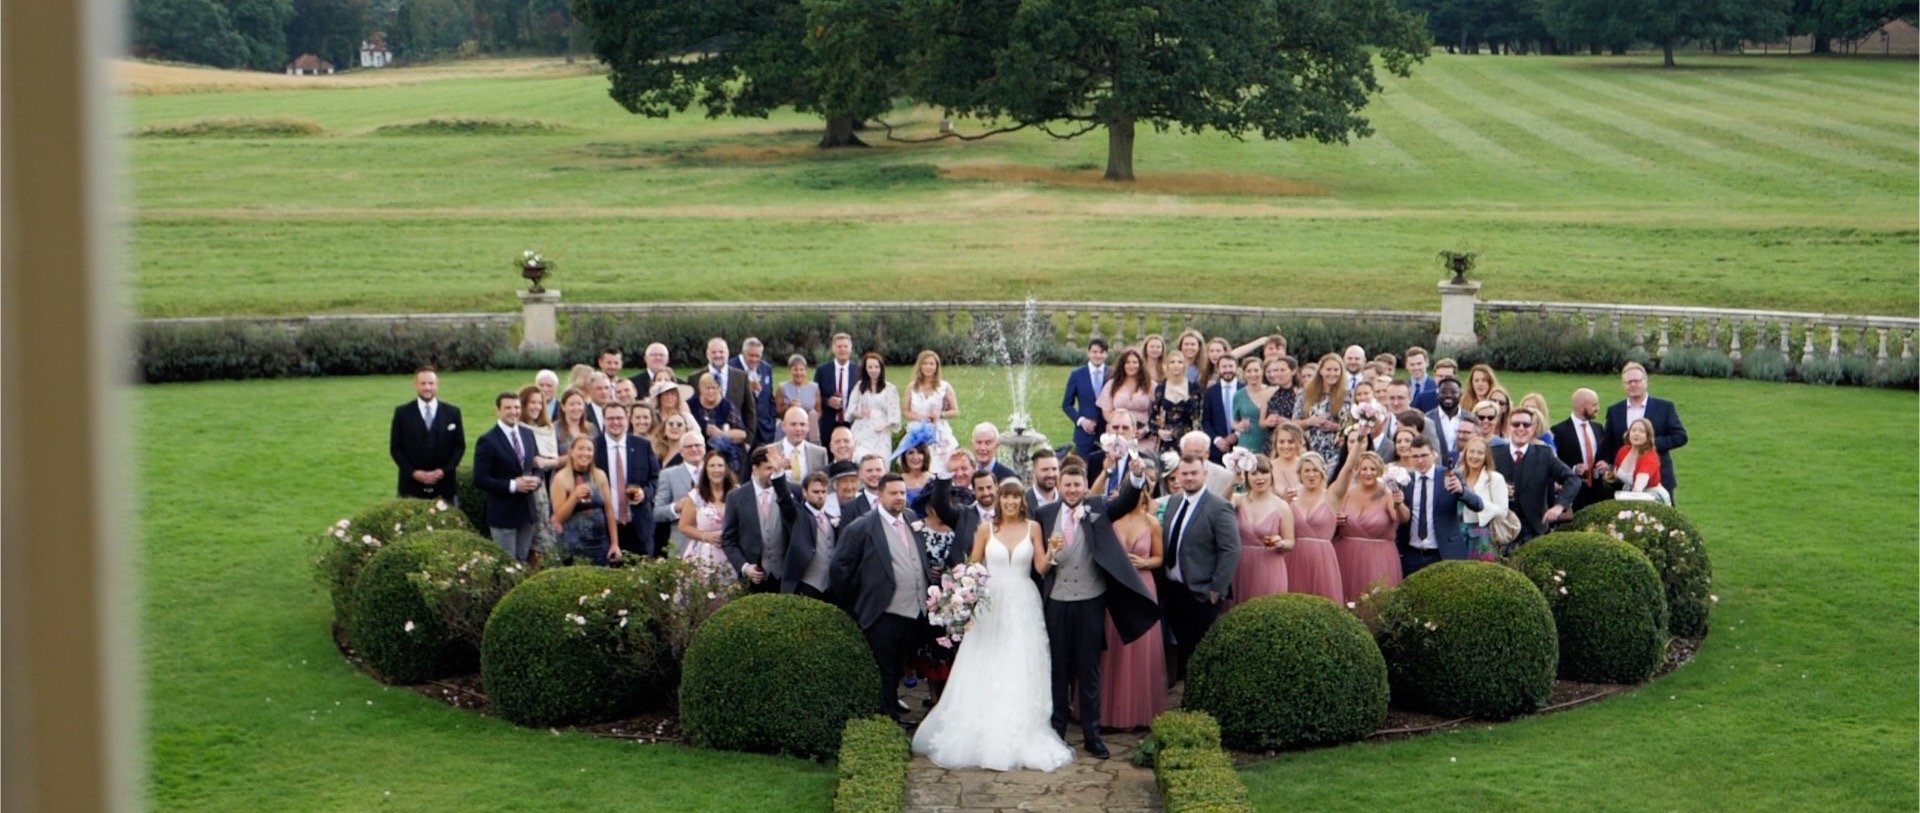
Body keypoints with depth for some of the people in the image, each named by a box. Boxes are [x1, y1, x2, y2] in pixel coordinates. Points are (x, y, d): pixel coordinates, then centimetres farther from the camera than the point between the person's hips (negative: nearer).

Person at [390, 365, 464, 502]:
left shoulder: (452, 413, 8)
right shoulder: (402, 413, 5)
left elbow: (460, 446, 7)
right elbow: (395, 448, 4)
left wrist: (443, 471, -7)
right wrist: (413, 472, -9)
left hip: (444, 485, 1)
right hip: (412, 486, -1)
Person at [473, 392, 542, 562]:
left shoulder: (528, 434, 9)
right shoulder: (487, 441, -11)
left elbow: (536, 466, 17)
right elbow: (480, 479, -15)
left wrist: (536, 480, -7)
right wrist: (512, 485, -21)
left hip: (527, 510, 6)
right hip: (503, 513, -6)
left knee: (522, 562, 13)